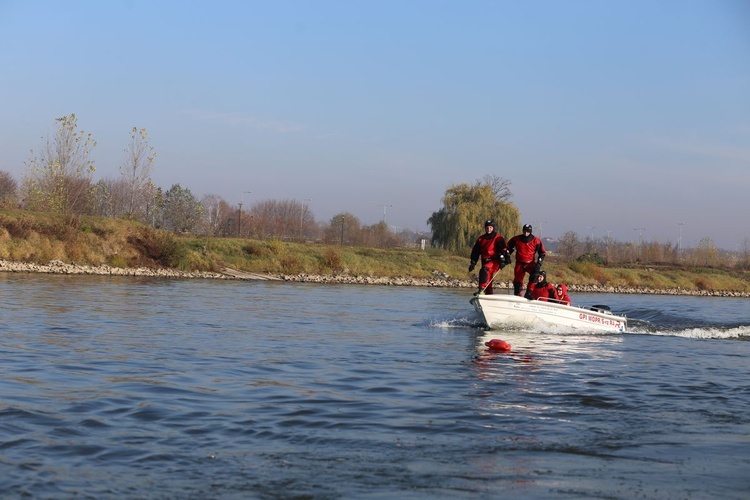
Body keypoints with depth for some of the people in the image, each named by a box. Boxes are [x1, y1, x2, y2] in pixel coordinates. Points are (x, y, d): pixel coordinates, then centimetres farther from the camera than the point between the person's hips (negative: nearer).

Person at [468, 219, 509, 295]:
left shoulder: (498, 238, 0)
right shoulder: (481, 239, 16)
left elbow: (503, 249, -9)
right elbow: (475, 251, 17)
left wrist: (502, 260, -20)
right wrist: (473, 263, 10)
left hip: (495, 261, -7)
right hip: (485, 262, 7)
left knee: (484, 270, -32)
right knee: (488, 282, 8)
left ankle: (482, 290, -39)